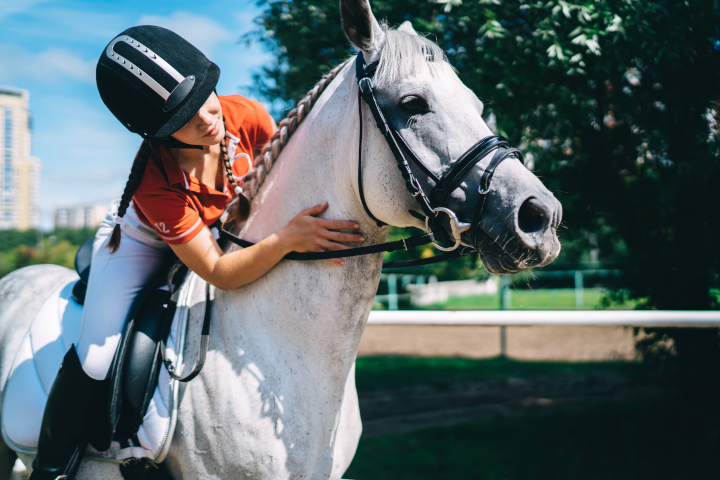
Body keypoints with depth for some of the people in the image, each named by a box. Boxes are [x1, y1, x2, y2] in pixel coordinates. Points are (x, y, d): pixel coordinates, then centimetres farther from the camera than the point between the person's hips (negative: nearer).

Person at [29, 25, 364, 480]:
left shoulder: (245, 115, -30)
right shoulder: (155, 183, -41)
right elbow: (219, 272, -39)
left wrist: (315, 225, -23)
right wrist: (287, 238, -53)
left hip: (227, 230, 6)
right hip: (141, 243, -5)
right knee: (97, 360, -22)